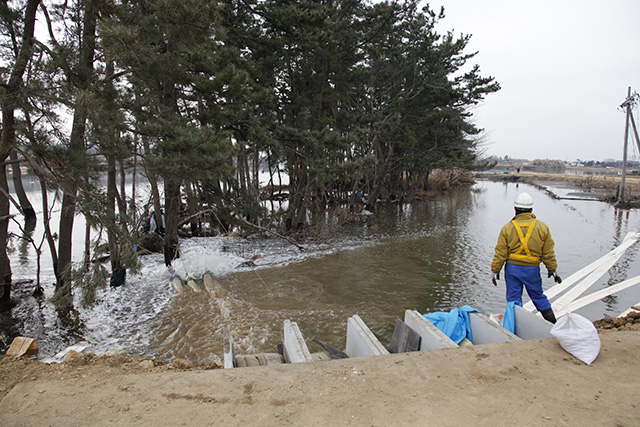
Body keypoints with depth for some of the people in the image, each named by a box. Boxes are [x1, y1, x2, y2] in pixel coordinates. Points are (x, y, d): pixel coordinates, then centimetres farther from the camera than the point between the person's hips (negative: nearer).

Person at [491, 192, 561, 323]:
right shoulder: (542, 227, -4)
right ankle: (552, 321, 27)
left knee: (513, 298, 10)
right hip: (532, 269, 1)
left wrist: (495, 270, 2)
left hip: (512, 268, -1)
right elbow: (548, 253, 1)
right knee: (538, 296, 19)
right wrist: (552, 269, 15)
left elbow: (500, 253, -6)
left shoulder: (507, 228, -8)